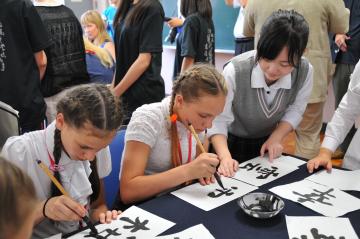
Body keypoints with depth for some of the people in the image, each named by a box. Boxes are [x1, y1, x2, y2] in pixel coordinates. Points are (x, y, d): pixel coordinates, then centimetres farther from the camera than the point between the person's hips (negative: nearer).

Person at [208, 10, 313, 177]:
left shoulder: (305, 71, -25)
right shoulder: (235, 71, -35)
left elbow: (295, 110, -7)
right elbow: (218, 120, -30)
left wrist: (276, 138, -20)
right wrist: (225, 157, -43)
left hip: (267, 144, 3)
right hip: (231, 143, -3)